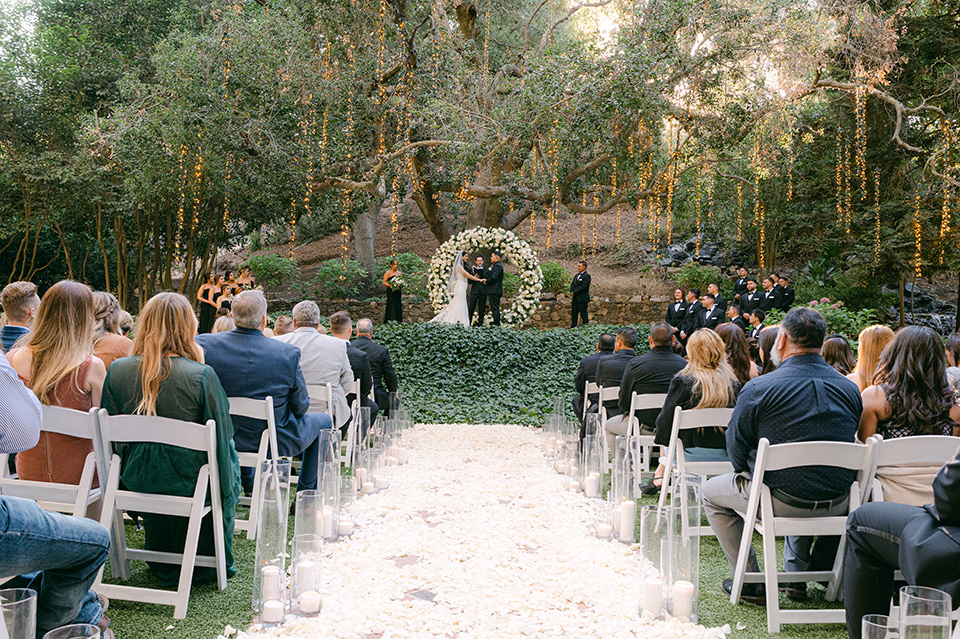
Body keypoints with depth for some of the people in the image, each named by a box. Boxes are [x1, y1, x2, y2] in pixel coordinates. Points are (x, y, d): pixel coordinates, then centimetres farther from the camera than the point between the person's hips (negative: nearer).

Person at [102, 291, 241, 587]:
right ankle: (214, 562, 35)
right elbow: (222, 437, -13)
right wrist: (226, 490, 2)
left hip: (137, 479, 4)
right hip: (189, 481, -4)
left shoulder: (118, 370, -8)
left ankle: (164, 564, 48)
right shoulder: (202, 376, -21)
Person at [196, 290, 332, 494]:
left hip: (223, 439, 4)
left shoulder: (204, 344, -15)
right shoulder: (288, 353, -22)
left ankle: (251, 489, 47)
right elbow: (300, 407, -12)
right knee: (323, 420, 24)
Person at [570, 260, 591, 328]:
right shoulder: (576, 275, 17)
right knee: (574, 314, 9)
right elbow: (572, 285, 15)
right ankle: (573, 327, 16)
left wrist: (574, 293, -14)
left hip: (582, 299, -8)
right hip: (575, 299, 8)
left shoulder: (586, 276, -10)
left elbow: (583, 287, -17)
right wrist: (571, 292, -5)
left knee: (583, 314, -2)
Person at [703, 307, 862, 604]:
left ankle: (751, 583, 21)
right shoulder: (850, 388, 0)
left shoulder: (758, 388, -15)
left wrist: (750, 473, 16)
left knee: (712, 491, 21)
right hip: (838, 506, 5)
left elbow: (736, 447, -6)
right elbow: (849, 442, 13)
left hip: (782, 503, -5)